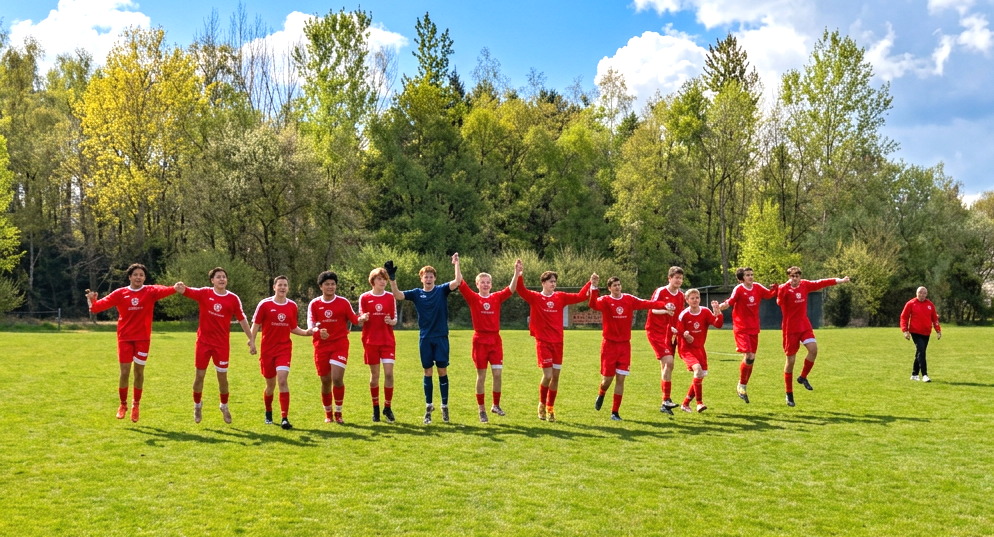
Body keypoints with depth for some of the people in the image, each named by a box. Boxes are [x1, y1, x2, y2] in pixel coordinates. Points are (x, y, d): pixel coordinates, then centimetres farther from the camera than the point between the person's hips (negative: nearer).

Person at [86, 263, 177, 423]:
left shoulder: (150, 291, -3)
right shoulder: (120, 293, 0)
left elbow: (163, 290, -23)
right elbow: (104, 303, -11)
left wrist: (174, 289, -44)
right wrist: (93, 302, -33)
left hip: (142, 338, 0)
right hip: (125, 338, 0)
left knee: (139, 371, 7)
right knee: (124, 372, 1)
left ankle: (136, 405, 26)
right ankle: (123, 405, 22)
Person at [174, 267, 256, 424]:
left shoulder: (233, 299, -3)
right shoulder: (204, 293, -5)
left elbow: (242, 319, 4)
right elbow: (188, 291, -23)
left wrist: (251, 339, 4)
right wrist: (181, 288, -47)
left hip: (222, 343, 0)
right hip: (204, 341, 0)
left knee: (222, 377, 6)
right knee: (199, 375, 7)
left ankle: (224, 406, 29)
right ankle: (197, 405, 30)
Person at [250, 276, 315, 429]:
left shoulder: (292, 306, 5)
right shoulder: (264, 304, -3)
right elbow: (256, 324, -1)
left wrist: (306, 332, -2)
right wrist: (252, 342, -11)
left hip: (284, 349, 1)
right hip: (267, 349, -1)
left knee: (282, 380, -17)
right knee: (271, 384, 9)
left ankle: (284, 418, -17)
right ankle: (268, 412, 38)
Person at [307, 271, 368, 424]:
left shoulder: (343, 302, 0)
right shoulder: (314, 304, 2)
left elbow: (354, 319, 3)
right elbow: (311, 324, -8)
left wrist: (361, 319, -19)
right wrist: (317, 330, -30)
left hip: (340, 344, -2)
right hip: (322, 346, 2)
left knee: (337, 378, -14)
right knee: (325, 381, 7)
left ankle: (338, 413, 4)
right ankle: (328, 413, 26)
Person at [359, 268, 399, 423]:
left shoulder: (390, 297, 5)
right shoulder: (364, 298, 1)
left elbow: (395, 319, 8)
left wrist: (391, 321, -14)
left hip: (388, 341, 1)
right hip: (371, 341, 0)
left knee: (389, 373, -8)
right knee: (374, 375, 5)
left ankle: (387, 407, 5)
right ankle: (375, 408, 18)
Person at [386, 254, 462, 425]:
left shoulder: (442, 290, 1)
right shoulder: (416, 293, 4)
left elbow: (458, 281, -14)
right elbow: (397, 295, -8)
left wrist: (456, 263, -22)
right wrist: (392, 279, -20)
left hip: (441, 337, -1)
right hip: (425, 339, 1)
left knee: (442, 371, 2)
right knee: (427, 372, 7)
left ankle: (445, 407, 12)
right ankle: (428, 407, 17)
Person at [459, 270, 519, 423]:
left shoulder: (497, 297, 6)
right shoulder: (473, 298, 0)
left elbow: (511, 289, -6)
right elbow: (461, 284, -12)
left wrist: (516, 272, -19)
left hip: (495, 340, 2)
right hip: (480, 340, -2)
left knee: (497, 374, 0)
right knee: (481, 376, 3)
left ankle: (496, 405, 18)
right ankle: (482, 410, 13)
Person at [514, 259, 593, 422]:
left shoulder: (560, 297, 7)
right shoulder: (535, 298, -3)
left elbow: (580, 297, 7)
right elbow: (521, 290, -19)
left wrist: (590, 283, -4)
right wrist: (519, 275, -35)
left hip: (557, 342, 4)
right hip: (543, 342, -4)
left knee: (556, 376, 6)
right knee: (547, 375, -11)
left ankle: (550, 407, 22)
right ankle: (542, 404, 14)